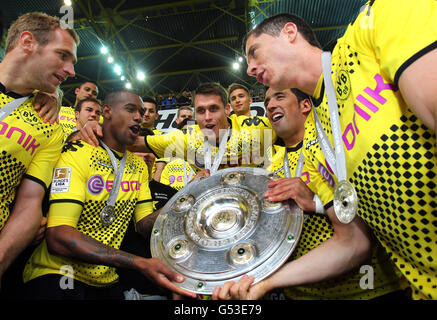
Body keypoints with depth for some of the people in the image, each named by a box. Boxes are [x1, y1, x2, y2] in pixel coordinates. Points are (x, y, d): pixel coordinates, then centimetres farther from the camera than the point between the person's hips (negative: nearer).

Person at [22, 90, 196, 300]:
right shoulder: (78, 153, -12)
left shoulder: (139, 166, 7)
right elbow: (57, 236, -21)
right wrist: (139, 263, -29)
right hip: (57, 274, -5)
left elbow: (145, 225, 3)